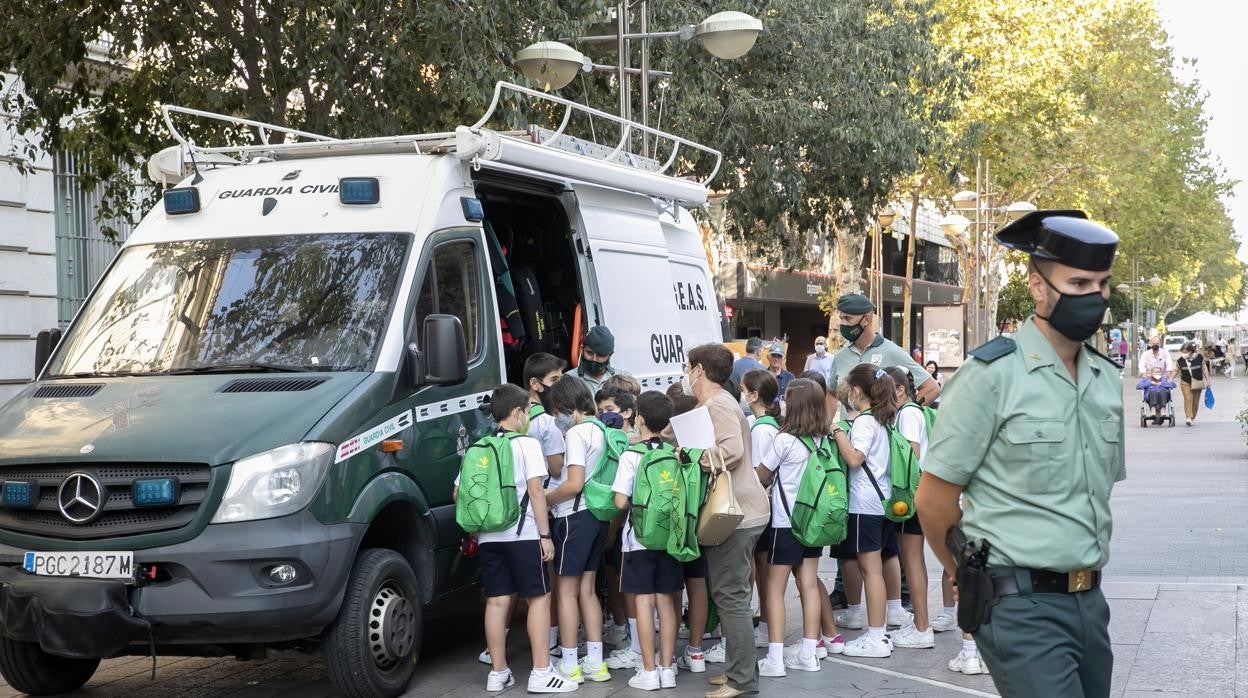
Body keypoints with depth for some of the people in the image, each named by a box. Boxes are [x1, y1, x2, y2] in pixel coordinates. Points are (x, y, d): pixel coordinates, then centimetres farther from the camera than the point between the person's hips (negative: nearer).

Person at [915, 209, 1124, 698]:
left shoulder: (1107, 379, 9)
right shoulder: (991, 375, -11)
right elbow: (933, 502, -8)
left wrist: (1087, 574, 16)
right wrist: (981, 583, 5)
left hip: (1090, 602, 7)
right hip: (1023, 606, -6)